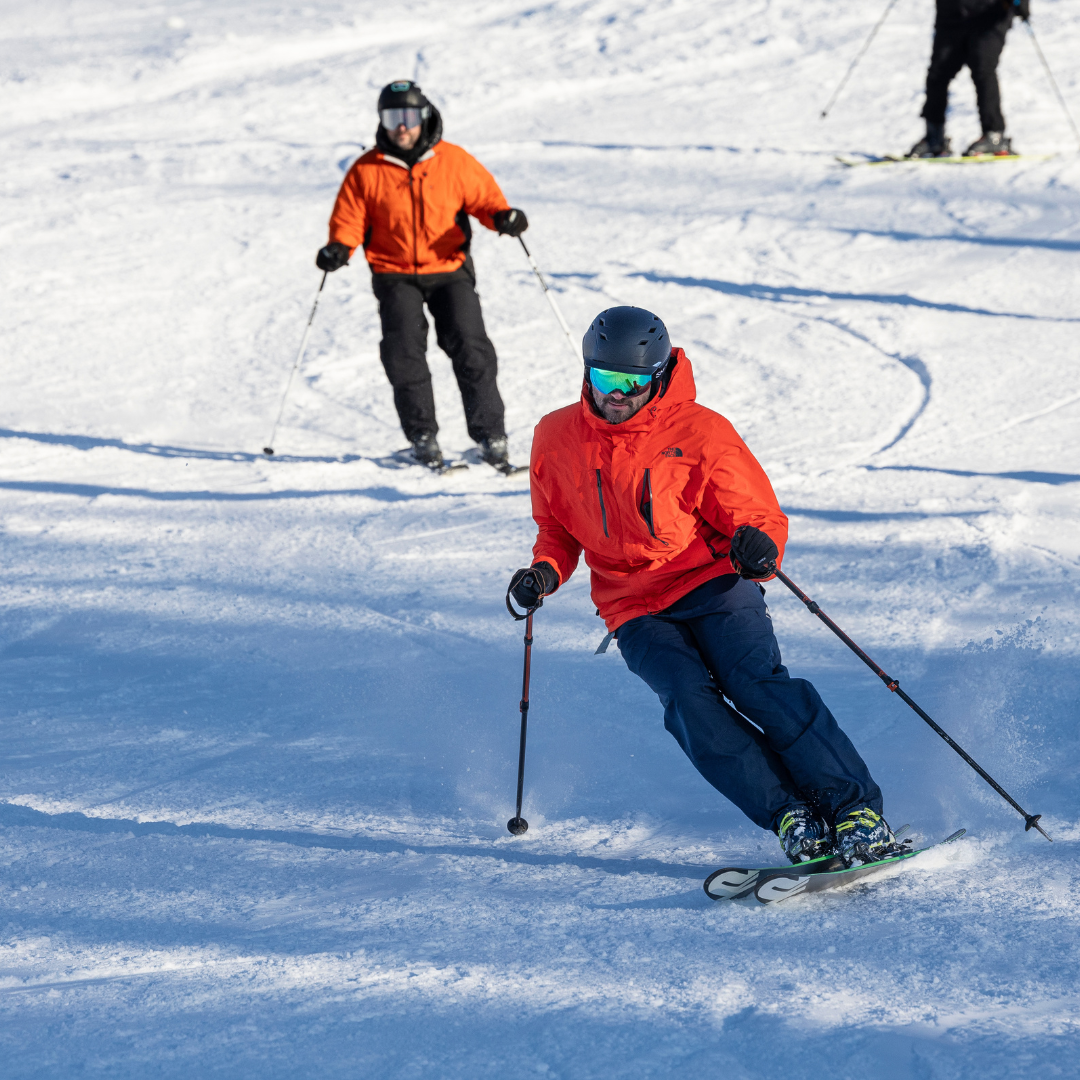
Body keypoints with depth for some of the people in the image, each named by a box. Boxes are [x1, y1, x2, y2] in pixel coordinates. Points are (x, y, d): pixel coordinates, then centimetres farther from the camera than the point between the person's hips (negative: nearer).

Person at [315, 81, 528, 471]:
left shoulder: (454, 161, 1)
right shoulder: (366, 171, 1)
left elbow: (485, 197, 6)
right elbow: (349, 219, 4)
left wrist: (503, 217, -16)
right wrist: (339, 249, -16)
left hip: (449, 268, 0)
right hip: (395, 275, 0)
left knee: (470, 347, -11)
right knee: (404, 351, -12)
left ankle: (489, 434, -3)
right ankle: (423, 435, 3)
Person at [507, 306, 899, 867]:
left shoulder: (699, 432, -5)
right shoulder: (556, 439, 6)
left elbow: (759, 515, -1)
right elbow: (557, 528, 22)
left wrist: (757, 545, -26)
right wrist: (546, 572, 0)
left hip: (711, 582, -2)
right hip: (637, 613, 2)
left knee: (758, 684, -26)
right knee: (689, 700, -26)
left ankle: (858, 812, -23)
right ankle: (790, 820, -25)